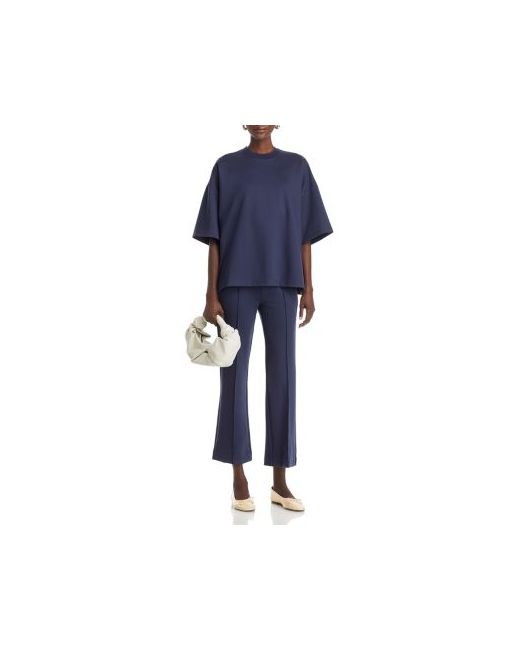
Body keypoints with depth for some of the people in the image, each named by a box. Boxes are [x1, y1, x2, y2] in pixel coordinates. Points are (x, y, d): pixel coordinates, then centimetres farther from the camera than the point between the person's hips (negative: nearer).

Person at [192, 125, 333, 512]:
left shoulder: (296, 167, 9)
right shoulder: (226, 168, 5)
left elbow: (305, 233, 8)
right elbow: (214, 236, 2)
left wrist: (308, 289, 1)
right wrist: (211, 294, -5)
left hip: (282, 284, 1)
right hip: (237, 284, -1)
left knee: (283, 377, 1)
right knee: (235, 375, 1)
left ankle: (280, 481, 10)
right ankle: (239, 478, 11)